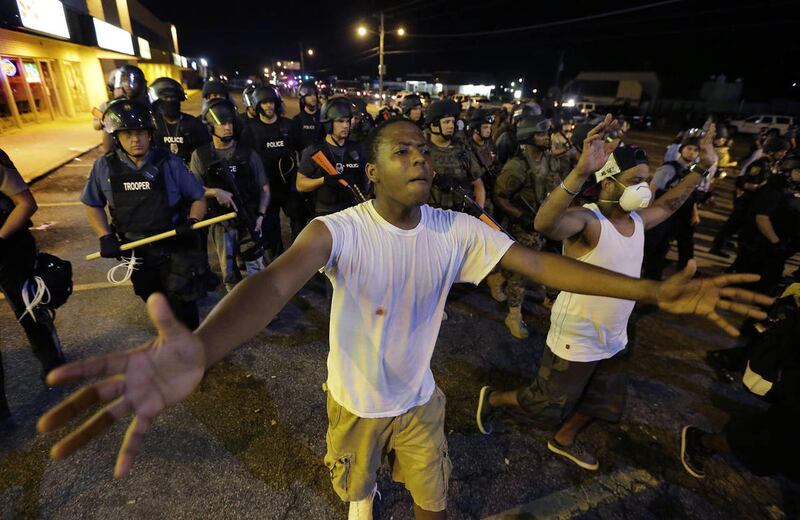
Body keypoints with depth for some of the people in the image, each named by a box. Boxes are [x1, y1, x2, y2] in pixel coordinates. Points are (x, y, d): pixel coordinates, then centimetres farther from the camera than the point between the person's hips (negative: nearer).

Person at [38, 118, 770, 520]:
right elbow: (276, 281, -44)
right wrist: (199, 349, -64)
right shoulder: (339, 229, -28)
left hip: (420, 396, 2)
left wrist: (650, 291, -26)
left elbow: (540, 261, -19)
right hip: (356, 398, -1)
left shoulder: (457, 230, -17)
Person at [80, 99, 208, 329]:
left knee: (181, 303, 2)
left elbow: (198, 197, -3)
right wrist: (105, 236, -5)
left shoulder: (169, 163, -11)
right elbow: (92, 204, 8)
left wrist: (191, 223, -20)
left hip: (174, 249, -3)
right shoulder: (105, 167, -5)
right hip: (137, 252, 4)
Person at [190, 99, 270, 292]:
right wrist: (215, 192, -18)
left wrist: (260, 215, -10)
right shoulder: (200, 156, 0)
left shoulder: (248, 154, 0)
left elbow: (264, 188, 2)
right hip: (221, 223, 1)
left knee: (256, 270, 1)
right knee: (229, 272, 10)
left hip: (248, 220, -1)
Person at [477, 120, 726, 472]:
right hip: (576, 340, -8)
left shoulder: (638, 219, 1)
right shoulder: (587, 220, -26)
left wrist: (702, 168, 14)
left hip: (613, 339, 8)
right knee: (547, 408, 10)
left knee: (604, 405, 26)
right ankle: (492, 398, 35)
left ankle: (563, 440, 51)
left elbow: (669, 203, 23)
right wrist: (581, 171, -59)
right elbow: (544, 223, -49)